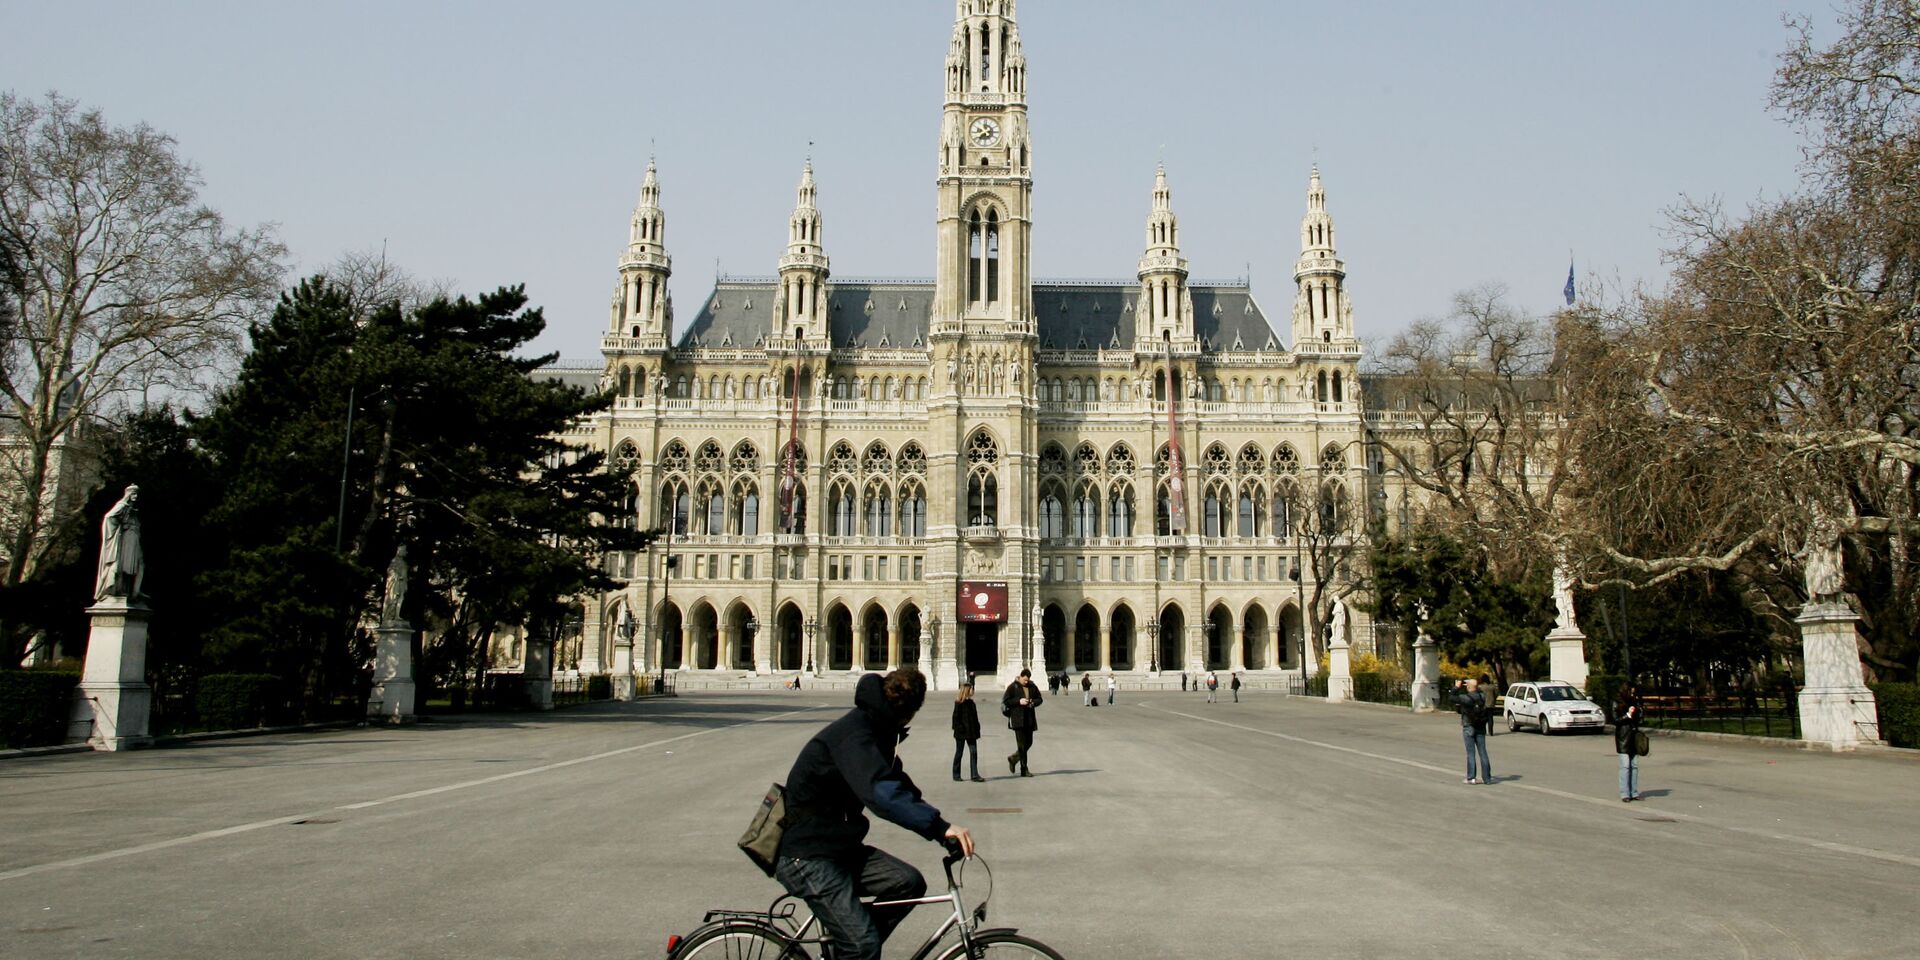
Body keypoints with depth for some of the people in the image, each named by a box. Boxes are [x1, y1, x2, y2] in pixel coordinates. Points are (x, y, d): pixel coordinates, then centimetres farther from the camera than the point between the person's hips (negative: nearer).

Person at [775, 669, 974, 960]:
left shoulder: (875, 731, 11)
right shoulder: (853, 734, -22)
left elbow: (898, 783, 17)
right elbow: (880, 792, -38)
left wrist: (940, 827, 4)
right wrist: (940, 826, -42)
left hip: (836, 845, 10)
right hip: (807, 857, -10)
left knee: (910, 882, -5)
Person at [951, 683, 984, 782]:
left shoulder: (970, 702, 11)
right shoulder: (959, 703, -11)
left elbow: (974, 717, 14)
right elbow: (955, 717, -13)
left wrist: (977, 729, 10)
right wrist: (959, 728, -18)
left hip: (971, 732, 7)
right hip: (961, 733, -7)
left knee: (974, 753, 1)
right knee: (959, 753, 5)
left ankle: (975, 775, 0)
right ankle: (956, 775, 15)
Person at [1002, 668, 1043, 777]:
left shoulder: (1032, 687, 8)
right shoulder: (1013, 687, -5)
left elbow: (1039, 699, 16)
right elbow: (1005, 701, -6)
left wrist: (1033, 703, -6)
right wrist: (1019, 701, -18)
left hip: (1029, 719, 5)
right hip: (1018, 719, -5)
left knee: (1029, 742, 9)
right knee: (1022, 744, -6)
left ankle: (1013, 758, 32)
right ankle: (1024, 769, -1)